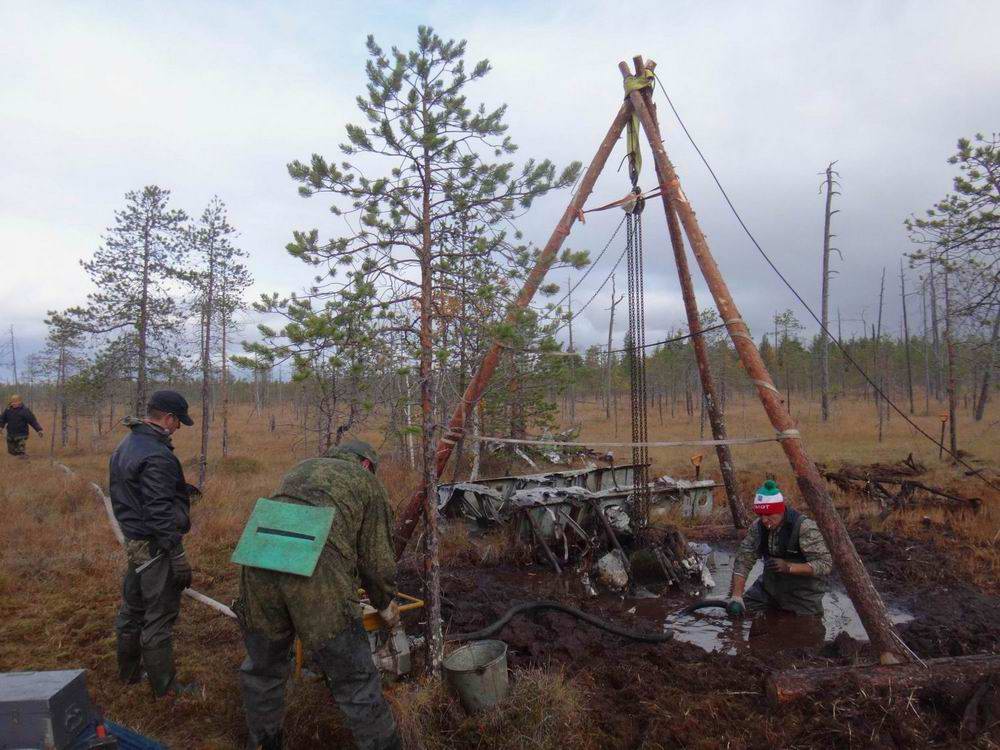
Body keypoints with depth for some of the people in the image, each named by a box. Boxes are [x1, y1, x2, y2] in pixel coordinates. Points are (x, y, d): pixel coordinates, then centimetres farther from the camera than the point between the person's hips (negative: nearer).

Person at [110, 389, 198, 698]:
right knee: (159, 618, 2)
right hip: (155, 547, -10)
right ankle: (165, 687, 15)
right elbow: (160, 513, -25)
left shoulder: (125, 446, 8)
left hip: (133, 542, 10)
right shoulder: (156, 456, -24)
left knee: (132, 610, 22)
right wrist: (177, 556, -21)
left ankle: (129, 673, 39)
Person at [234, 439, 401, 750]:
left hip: (260, 559, 5)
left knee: (263, 665, 26)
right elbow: (376, 557, 14)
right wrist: (385, 605, 30)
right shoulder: (368, 483, 19)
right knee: (353, 677, 8)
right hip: (317, 572, -5)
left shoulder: (301, 468, 32)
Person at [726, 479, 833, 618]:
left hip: (802, 591, -4)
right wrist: (736, 596, -23)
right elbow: (743, 560, -11)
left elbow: (825, 564, -26)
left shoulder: (804, 527, -26)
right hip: (770, 585, 5)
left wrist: (788, 567, -39)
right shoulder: (757, 526, -11)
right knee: (741, 611, -1)